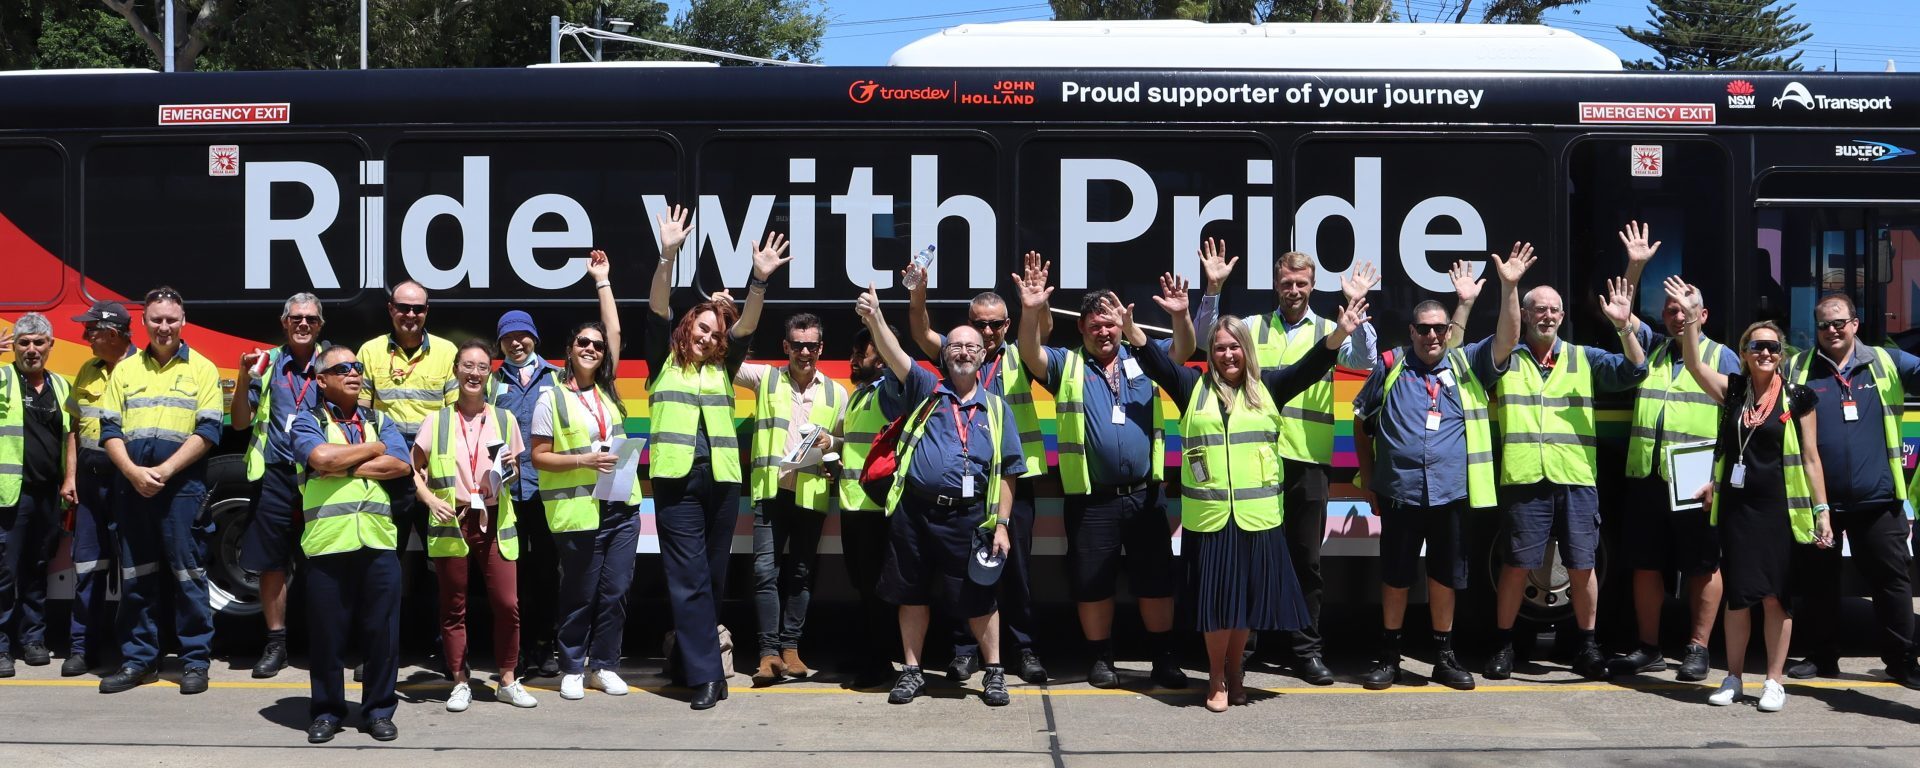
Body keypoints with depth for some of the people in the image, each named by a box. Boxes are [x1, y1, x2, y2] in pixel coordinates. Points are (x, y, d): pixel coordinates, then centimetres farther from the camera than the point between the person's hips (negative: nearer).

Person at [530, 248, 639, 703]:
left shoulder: (607, 389, 11)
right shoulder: (552, 400, -2)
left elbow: (615, 331, 13)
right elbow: (539, 457, -3)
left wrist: (602, 281, 16)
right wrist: (583, 461, -17)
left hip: (621, 507, 5)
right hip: (578, 512, -5)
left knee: (616, 592, 5)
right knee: (580, 595, 3)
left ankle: (603, 665, 17)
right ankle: (572, 669, 16)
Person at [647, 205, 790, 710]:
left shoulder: (724, 368, 16)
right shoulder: (664, 361, 10)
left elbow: (747, 326, 3)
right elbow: (658, 308, -2)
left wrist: (759, 280, -13)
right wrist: (668, 255, -14)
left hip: (721, 479, 4)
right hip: (677, 480, -3)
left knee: (713, 577, 10)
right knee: (689, 579, -6)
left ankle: (688, 648, 27)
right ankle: (707, 676, -7)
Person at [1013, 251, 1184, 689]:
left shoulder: (1142, 360, 9)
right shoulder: (1067, 365, 3)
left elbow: (1184, 349, 1)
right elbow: (1031, 355, -13)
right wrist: (1031, 311, -31)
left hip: (1144, 494, 2)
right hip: (1092, 500, -1)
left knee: (1156, 580, 7)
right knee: (1092, 582, 6)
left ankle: (1165, 659, 18)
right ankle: (1101, 659, 20)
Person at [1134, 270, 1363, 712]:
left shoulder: (1268, 387, 7)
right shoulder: (1193, 387, 6)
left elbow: (1311, 365, -3)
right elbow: (1156, 362, -4)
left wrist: (1340, 332, -18)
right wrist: (1131, 330, -21)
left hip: (1257, 515, 1)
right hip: (1207, 515, -1)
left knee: (1247, 597, 9)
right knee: (1215, 598, 4)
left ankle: (1236, 673, 28)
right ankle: (1216, 679, 20)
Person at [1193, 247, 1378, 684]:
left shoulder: (1329, 332, 7)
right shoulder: (1254, 328, 9)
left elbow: (1366, 361, -7)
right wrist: (1214, 289, -13)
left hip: (1308, 460, 0)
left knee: (1306, 559, 6)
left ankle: (1306, 650, 15)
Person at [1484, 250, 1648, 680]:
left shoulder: (1584, 359, 12)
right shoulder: (1509, 360, 6)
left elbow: (1633, 372, 2)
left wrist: (1624, 328, -15)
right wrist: (1508, 287, -30)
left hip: (1576, 479, 2)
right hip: (1524, 480, -1)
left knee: (1582, 566, 4)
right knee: (1516, 564, 1)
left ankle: (1587, 646, 18)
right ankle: (1503, 646, 13)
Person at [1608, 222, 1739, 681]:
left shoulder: (1722, 357, 5)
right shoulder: (1650, 347, 15)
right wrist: (1635, 267, -4)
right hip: (1646, 476, 4)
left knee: (1703, 567, 2)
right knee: (1645, 565, 7)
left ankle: (1698, 649, 11)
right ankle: (1649, 649, 16)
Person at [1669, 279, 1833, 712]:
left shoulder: (1797, 399, 0)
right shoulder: (1733, 391, 5)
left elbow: (1810, 458, 1)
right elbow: (1693, 365, -10)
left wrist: (1822, 511, -3)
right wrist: (1690, 317, -20)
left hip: (1779, 509, -2)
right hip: (1735, 506, 2)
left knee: (1775, 595, 1)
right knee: (1738, 594, 6)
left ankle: (1775, 681, 12)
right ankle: (1733, 679, 16)